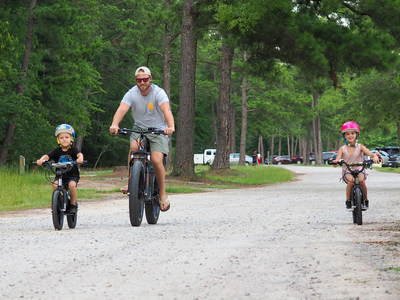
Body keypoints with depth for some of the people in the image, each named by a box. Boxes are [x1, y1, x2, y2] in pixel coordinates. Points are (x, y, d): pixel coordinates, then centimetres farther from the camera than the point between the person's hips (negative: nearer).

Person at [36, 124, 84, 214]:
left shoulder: (73, 150, -1)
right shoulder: (57, 151, 4)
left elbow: (79, 154, -21)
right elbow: (47, 156, -9)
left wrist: (80, 158, -46)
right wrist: (41, 160, -31)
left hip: (72, 175, -2)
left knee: (72, 184, -31)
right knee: (55, 185, -27)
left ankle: (73, 204, -11)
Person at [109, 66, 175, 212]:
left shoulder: (158, 93, -16)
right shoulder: (132, 94, -9)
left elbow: (166, 110, -32)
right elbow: (122, 109, -25)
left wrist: (171, 126, -52)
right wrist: (114, 125, -46)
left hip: (158, 130, -2)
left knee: (156, 159, -21)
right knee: (133, 147, -31)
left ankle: (162, 193, -2)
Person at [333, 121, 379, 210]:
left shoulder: (360, 147, 6)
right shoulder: (342, 149, 5)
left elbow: (369, 153, -10)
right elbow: (338, 159, -9)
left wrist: (375, 157, -34)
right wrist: (335, 162, -34)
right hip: (347, 172, 0)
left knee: (361, 180, -32)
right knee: (351, 180, -34)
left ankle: (366, 200, -10)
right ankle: (348, 200, -17)